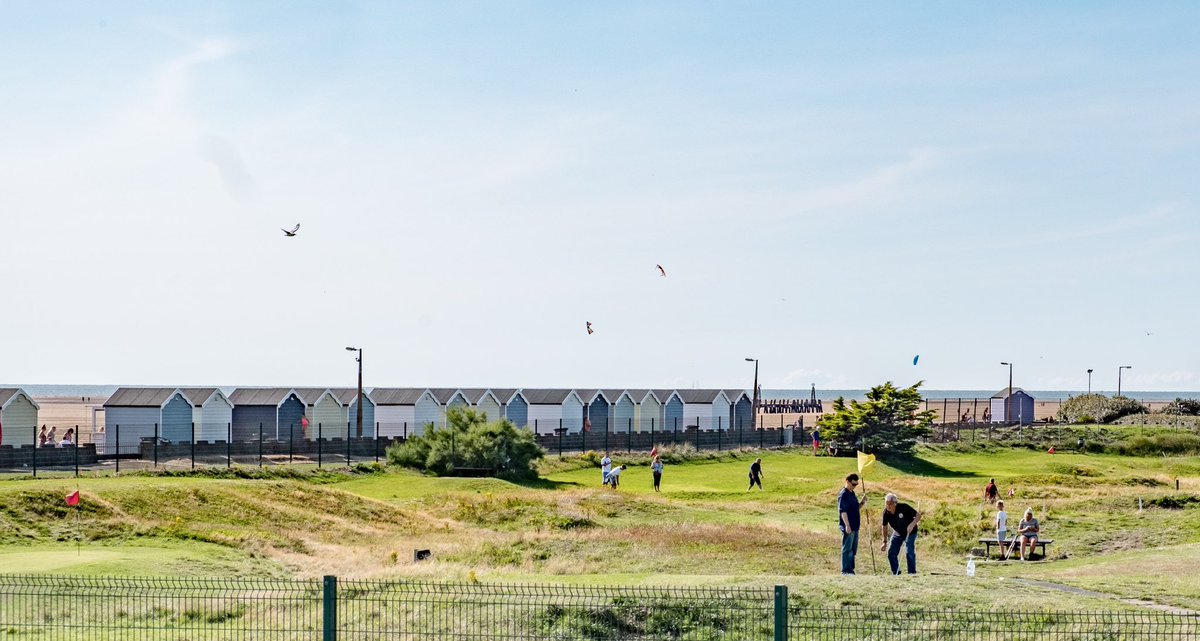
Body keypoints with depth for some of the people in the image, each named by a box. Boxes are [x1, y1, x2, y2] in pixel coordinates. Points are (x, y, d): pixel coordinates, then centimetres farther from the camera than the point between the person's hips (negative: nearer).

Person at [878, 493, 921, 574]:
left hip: (910, 532, -4)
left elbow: (918, 515, -22)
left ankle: (912, 573, -3)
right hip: (897, 533, 4)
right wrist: (885, 541, 4)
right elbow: (885, 526, -1)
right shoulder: (886, 513, -17)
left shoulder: (904, 507, -29)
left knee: (909, 553, -16)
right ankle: (896, 573, 13)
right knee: (891, 553, -1)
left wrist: (912, 524, -40)